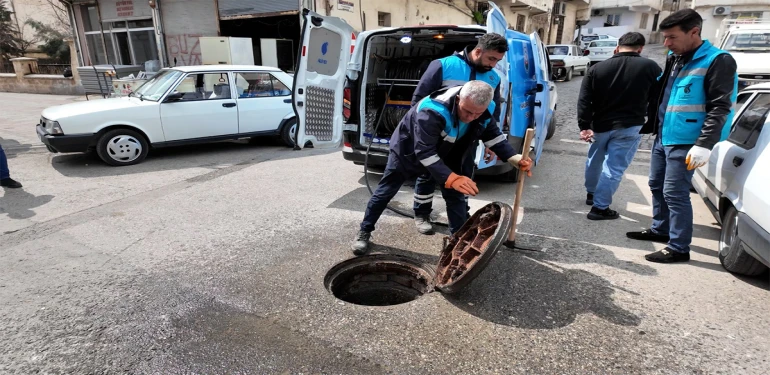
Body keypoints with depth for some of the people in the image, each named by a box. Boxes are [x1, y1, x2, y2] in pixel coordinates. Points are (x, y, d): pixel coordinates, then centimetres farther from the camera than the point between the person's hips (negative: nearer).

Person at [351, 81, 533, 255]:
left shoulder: (482, 111, -21)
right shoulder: (432, 112, -43)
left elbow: (492, 134, -5)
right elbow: (424, 152, -44)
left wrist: (513, 158, -21)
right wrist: (451, 178, -55)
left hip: (446, 155, 5)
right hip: (409, 149, -5)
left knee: (456, 196, 0)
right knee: (386, 191, 5)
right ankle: (364, 232, 22)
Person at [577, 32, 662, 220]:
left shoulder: (597, 68, 1)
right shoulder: (650, 67, -5)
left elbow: (584, 100, -5)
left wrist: (584, 126, -6)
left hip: (599, 125, 3)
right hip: (629, 127, -3)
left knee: (595, 161, 23)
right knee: (613, 168, 0)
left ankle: (591, 194, 39)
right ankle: (600, 208, 2)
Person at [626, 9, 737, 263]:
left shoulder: (718, 61, -12)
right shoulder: (674, 58, 11)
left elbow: (720, 107, -17)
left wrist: (704, 144, -23)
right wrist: (652, 124, 16)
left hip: (684, 142, -8)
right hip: (662, 137, 8)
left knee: (675, 193, -5)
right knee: (657, 186, 17)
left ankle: (679, 248, 6)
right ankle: (660, 230, 33)